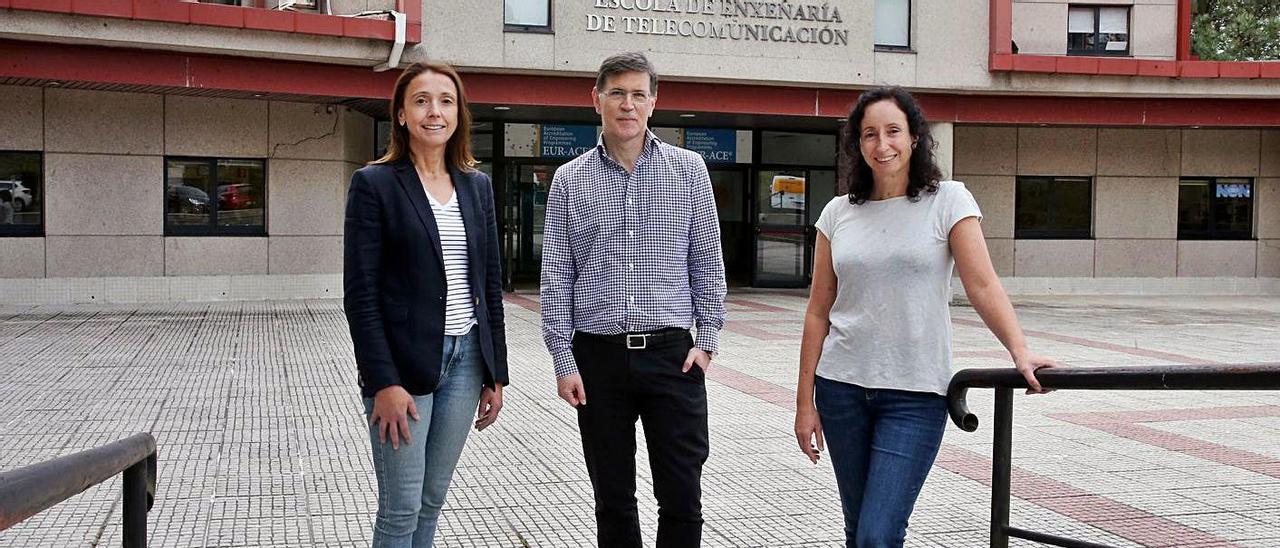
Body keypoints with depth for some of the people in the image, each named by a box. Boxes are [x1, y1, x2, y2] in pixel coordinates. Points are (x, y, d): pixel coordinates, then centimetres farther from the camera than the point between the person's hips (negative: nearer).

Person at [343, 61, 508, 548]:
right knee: (401, 508, 1)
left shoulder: (477, 185, 10)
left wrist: (495, 373, 9)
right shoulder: (374, 184, -5)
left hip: (465, 359, 5)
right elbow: (360, 294, -10)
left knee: (432, 499, 13)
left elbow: (489, 284, 12)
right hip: (404, 363, -5)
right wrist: (384, 383, -16)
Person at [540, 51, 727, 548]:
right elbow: (556, 278, 4)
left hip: (672, 353, 0)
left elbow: (707, 262, 6)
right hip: (599, 356, 1)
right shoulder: (570, 179, 5)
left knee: (682, 497, 1)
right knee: (613, 499, 10)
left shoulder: (688, 169, 4)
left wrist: (707, 339, -1)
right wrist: (563, 361, -2)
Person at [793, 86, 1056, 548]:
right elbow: (818, 313, 7)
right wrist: (805, 402, 4)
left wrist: (1019, 351, -25)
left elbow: (983, 286, -10)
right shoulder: (838, 213, 6)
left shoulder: (948, 201, -2)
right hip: (842, 388, 4)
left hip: (916, 393, -3)